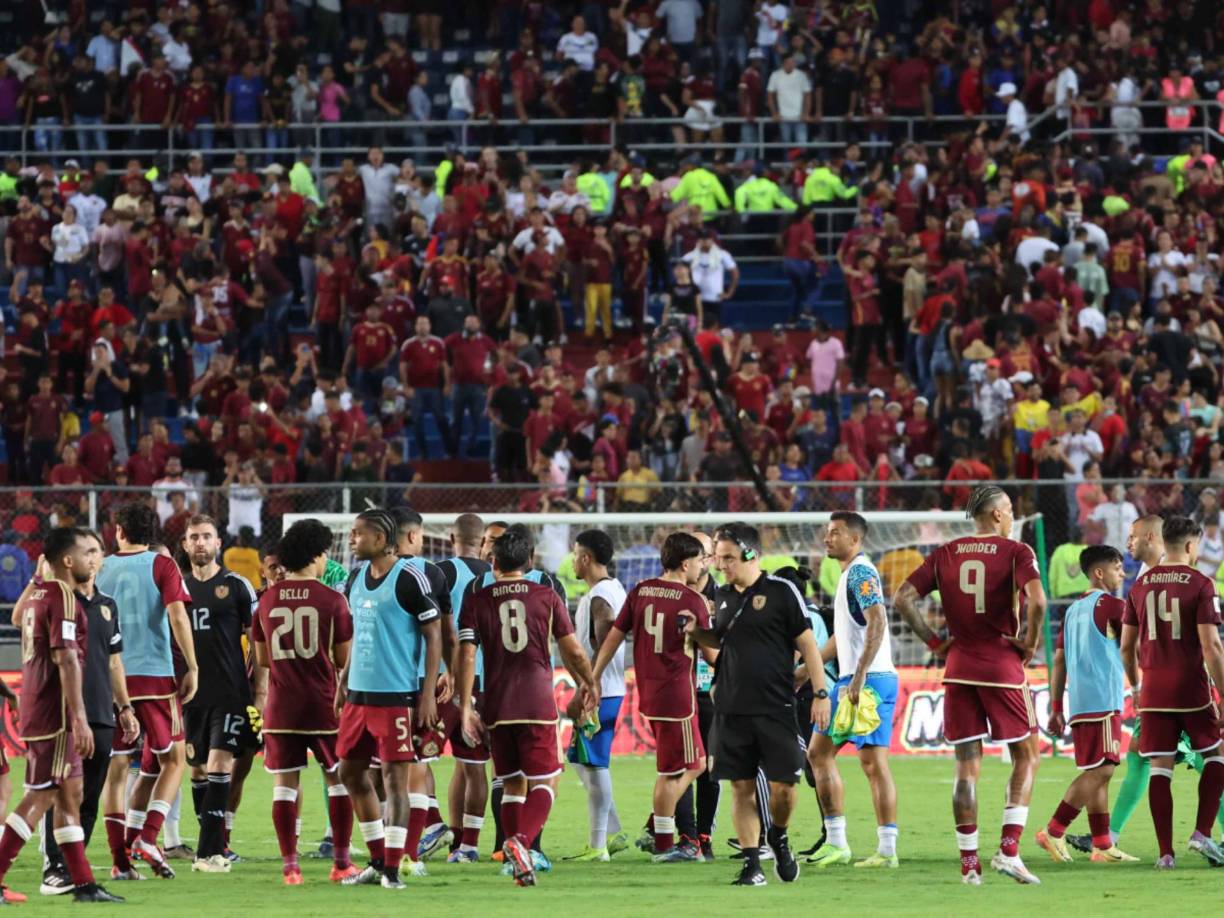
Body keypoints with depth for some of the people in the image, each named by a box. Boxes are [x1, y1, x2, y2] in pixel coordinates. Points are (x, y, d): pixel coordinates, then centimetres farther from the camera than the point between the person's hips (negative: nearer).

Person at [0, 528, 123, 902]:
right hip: (54, 715, -10)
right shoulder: (63, 598, -15)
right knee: (40, 797, -7)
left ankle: (84, 884, 10)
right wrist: (80, 718, -24)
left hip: (37, 712, 10)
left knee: (70, 794, 11)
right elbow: (66, 660, -21)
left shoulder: (36, 595, 14)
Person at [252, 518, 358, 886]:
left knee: (285, 784, 4)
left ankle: (289, 866, 0)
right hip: (323, 705, -2)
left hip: (280, 705, 2)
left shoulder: (267, 600, 3)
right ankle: (341, 862, 12)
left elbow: (262, 659, 10)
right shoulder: (332, 600, -7)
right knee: (338, 779, 11)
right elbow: (344, 659, -4)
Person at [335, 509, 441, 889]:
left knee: (394, 776, -6)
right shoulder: (356, 578, 12)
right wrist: (343, 682, 17)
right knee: (351, 772, 10)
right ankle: (378, 861, 21)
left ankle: (393, 868, -2)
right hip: (358, 694, 8)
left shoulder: (409, 579, -11)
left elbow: (433, 636, -9)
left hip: (397, 695, -8)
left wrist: (428, 693, -13)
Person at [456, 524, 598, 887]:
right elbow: (573, 651, 4)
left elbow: (467, 656, -4)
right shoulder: (546, 597, 2)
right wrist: (587, 684, 22)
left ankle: (520, 861, 9)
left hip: (497, 707, 2)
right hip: (538, 704, -2)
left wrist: (465, 707, -1)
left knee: (512, 784, 13)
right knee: (544, 783, 1)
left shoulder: (477, 600, 3)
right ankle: (521, 840, -25)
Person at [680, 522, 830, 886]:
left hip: (776, 708, -4)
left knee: (782, 787, -5)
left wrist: (820, 693, -7)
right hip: (731, 710, 4)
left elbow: (807, 644, -3)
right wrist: (696, 632, 5)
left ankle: (778, 836, 24)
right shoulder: (724, 596, 11)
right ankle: (752, 864, 6)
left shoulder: (781, 592, -5)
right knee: (741, 788, 2)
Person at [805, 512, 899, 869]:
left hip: (869, 679, -11)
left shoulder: (861, 573, -11)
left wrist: (859, 679, -28)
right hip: (851, 680, 11)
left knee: (873, 762, -10)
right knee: (819, 752, 12)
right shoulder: (850, 574, 19)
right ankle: (836, 843, 13)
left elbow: (877, 623, -24)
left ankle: (887, 850, -9)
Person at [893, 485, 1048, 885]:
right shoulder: (1015, 552, -5)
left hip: (959, 669, 4)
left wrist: (933, 642, 6)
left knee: (966, 765, 7)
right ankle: (1009, 849, -2)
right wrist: (1029, 642, -7)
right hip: (1003, 668, -4)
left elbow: (902, 598, 1)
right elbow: (1036, 600, -22)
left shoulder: (945, 555, 7)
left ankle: (968, 862, 5)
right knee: (1026, 758, 10)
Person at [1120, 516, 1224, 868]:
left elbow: (1126, 647, 11)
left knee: (1160, 768, 4)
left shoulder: (1140, 585, 7)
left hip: (1153, 690, 4)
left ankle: (1165, 852, 0)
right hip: (1191, 688, -4)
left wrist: (1136, 687, 25)